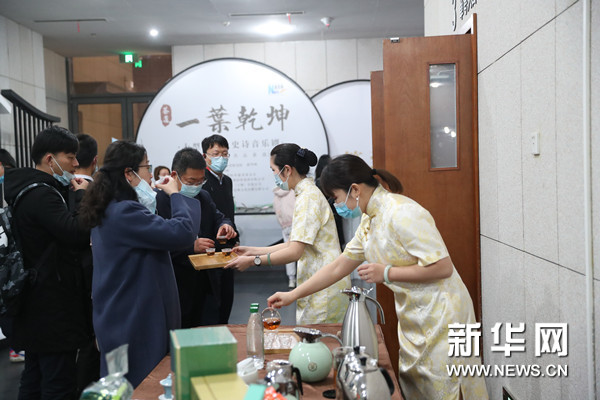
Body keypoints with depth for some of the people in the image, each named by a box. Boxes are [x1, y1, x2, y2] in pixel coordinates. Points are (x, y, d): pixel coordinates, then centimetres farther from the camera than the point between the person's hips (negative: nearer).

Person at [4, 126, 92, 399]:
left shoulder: (30, 190, 12)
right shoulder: (42, 194, -20)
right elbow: (78, 234, -27)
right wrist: (81, 195, -16)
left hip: (36, 302, 11)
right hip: (54, 305, -11)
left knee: (34, 378, 21)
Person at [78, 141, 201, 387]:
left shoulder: (109, 210, 10)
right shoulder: (125, 212, -22)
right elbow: (182, 233, -28)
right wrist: (175, 195, -12)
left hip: (118, 318, 10)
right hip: (136, 322, -10)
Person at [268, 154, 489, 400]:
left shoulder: (401, 213, -22)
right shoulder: (370, 221, 6)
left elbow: (443, 267, -24)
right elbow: (338, 267, 13)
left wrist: (387, 273, -20)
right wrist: (293, 295, 12)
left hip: (440, 313, -9)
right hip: (414, 317, 9)